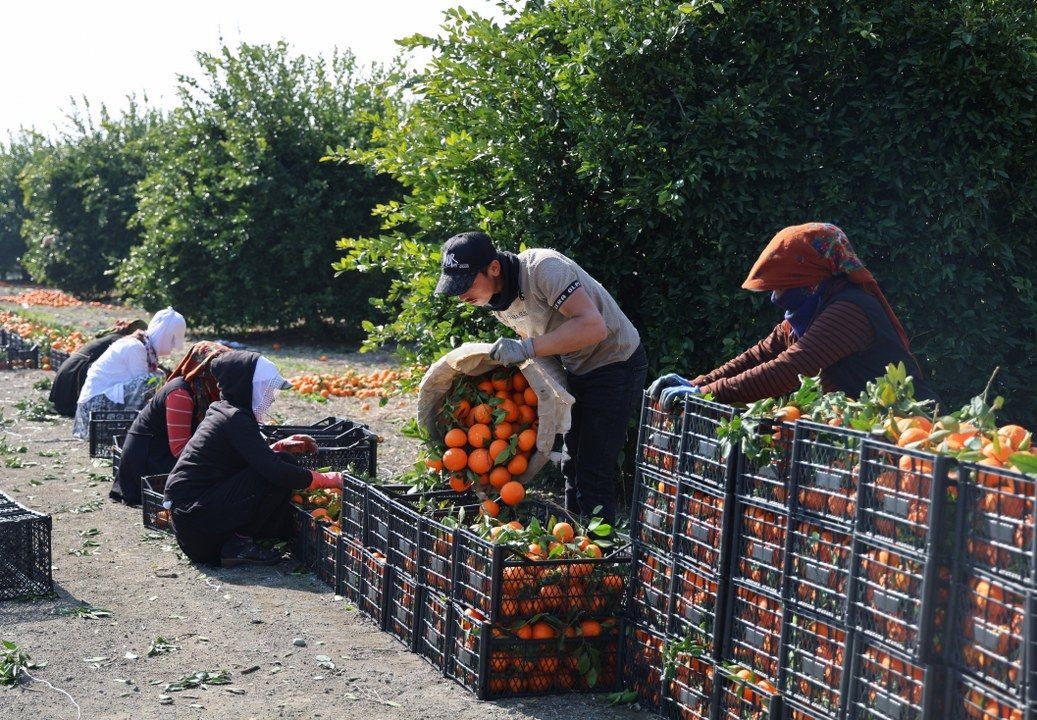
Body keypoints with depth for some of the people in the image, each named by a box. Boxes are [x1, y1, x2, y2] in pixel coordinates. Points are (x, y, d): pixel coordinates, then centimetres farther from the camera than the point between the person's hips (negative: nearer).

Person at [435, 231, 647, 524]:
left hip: (616, 365, -9)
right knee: (572, 464, 15)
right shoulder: (495, 300, -3)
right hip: (577, 368, 9)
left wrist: (526, 348, -38)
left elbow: (593, 326, -38)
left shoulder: (543, 268, -30)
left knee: (593, 470, -11)